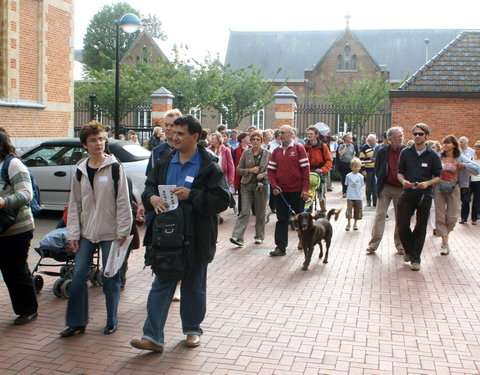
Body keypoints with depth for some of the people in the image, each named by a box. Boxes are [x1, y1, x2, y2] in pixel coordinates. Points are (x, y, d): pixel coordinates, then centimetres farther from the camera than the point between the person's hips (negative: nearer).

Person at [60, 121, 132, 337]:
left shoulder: (115, 168, -5)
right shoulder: (80, 171, 7)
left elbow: (123, 202, -7)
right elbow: (74, 205, 8)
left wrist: (122, 231, -11)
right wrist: (73, 234, 2)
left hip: (110, 233, -4)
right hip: (86, 233, 4)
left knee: (111, 277, 5)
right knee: (79, 275, 3)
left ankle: (112, 321, 20)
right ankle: (77, 322, 17)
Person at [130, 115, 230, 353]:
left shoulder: (209, 167, -8)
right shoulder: (165, 163, 7)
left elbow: (222, 199, -14)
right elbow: (149, 186, 15)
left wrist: (191, 195, -23)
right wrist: (152, 197, -9)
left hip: (196, 237, -4)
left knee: (194, 287, 12)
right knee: (161, 285, 4)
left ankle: (192, 329, 30)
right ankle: (153, 336, 7)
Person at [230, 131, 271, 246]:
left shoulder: (267, 154, 3)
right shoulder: (246, 153, 4)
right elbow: (239, 169, 6)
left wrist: (263, 175, -12)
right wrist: (250, 170, -10)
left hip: (261, 185, 1)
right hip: (247, 185, 0)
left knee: (260, 213, 8)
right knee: (245, 212, -9)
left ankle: (259, 236, 23)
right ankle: (237, 237, -13)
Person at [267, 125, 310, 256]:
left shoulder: (299, 149, -4)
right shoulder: (276, 151, 7)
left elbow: (305, 169, -7)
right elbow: (271, 170, 7)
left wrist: (305, 189, -12)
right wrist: (274, 186, -6)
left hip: (297, 191, -3)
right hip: (281, 191, 3)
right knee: (281, 219, 3)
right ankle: (281, 247, 5)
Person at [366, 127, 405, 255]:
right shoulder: (382, 152, 0)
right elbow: (377, 170, 7)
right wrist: (380, 184, 2)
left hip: (401, 189, 1)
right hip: (385, 188, 0)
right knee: (380, 216, -2)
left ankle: (400, 245, 20)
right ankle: (373, 245, 2)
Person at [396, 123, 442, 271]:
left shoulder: (432, 155, -1)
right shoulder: (406, 152, 4)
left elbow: (438, 177, 2)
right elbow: (400, 173, 8)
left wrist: (427, 183, -18)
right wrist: (403, 181, -13)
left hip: (424, 195, -1)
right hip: (407, 194, 1)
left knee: (420, 228, 4)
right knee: (402, 225, 0)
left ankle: (415, 259, 15)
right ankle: (409, 250, 27)